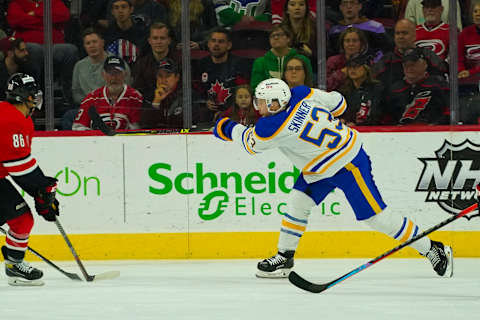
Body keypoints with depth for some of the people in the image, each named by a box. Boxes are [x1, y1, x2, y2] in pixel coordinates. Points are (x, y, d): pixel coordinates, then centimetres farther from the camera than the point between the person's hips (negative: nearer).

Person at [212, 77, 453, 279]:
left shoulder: (275, 127, -27)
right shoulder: (302, 94, -8)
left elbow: (250, 143, -7)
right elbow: (338, 103, 6)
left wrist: (228, 128, 11)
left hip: (348, 166, -10)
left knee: (375, 216, -4)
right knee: (297, 202, 6)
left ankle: (433, 251, 5)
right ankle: (284, 257, 16)